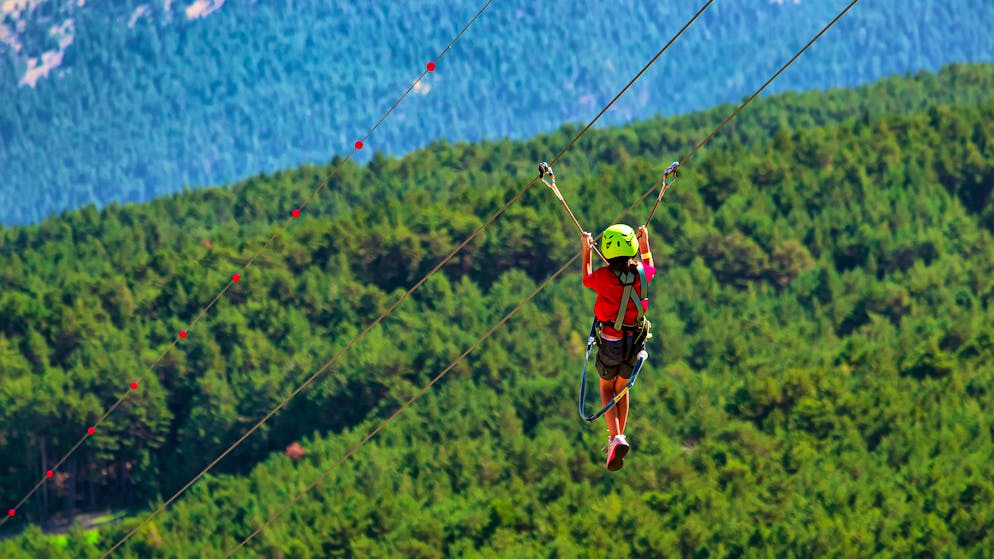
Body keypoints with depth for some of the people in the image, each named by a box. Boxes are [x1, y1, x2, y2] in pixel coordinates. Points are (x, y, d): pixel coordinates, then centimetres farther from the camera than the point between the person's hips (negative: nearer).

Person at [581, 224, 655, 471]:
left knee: (606, 388, 18)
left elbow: (586, 280, 4)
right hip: (636, 342, 3)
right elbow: (650, 266, 15)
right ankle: (619, 437, 30)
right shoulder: (641, 273, -13)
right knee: (622, 388, 25)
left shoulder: (603, 276, -22)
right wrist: (645, 243, 27)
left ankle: (616, 438, -2)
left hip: (610, 342, -3)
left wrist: (586, 251, 14)